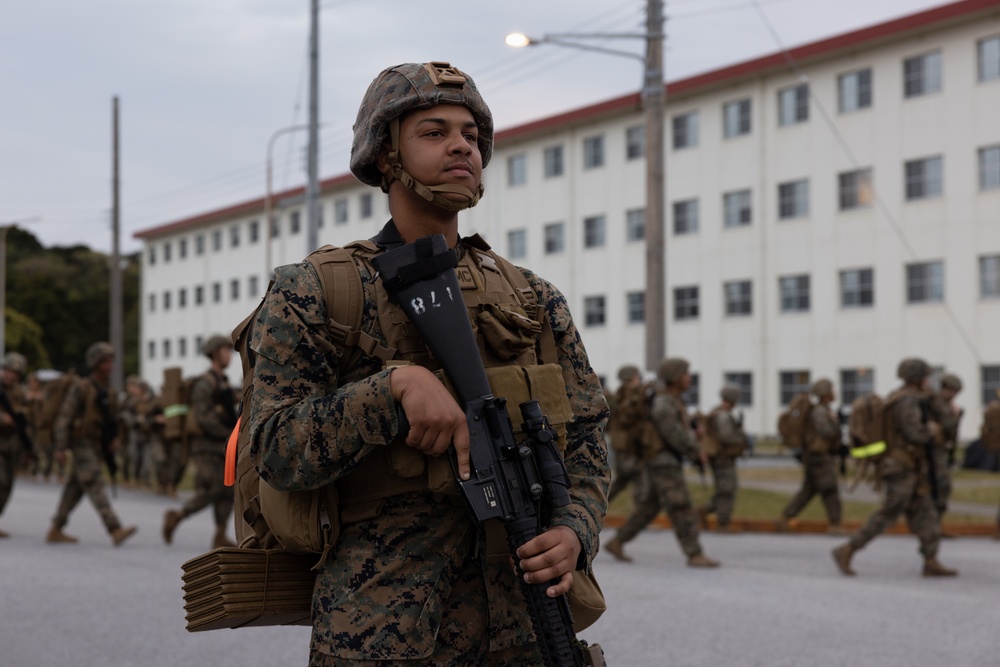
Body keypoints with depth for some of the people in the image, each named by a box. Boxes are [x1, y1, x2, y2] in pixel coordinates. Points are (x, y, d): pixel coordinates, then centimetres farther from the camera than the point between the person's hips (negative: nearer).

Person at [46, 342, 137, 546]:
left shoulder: (108, 390, 10)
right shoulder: (81, 388, -12)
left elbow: (111, 418, 20)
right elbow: (64, 417, -15)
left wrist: (114, 439, 2)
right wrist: (60, 449, -20)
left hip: (96, 445, 8)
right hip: (82, 443, -8)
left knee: (75, 489, 13)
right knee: (95, 485, -17)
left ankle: (55, 531, 22)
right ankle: (115, 531, -28)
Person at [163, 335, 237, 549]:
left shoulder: (223, 383, 16)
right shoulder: (205, 383, -12)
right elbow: (203, 417, -20)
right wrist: (229, 435, -21)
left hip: (222, 446, 9)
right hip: (207, 446, -9)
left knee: (227, 491, 2)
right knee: (208, 493, -11)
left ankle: (220, 537, 3)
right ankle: (176, 517, 6)